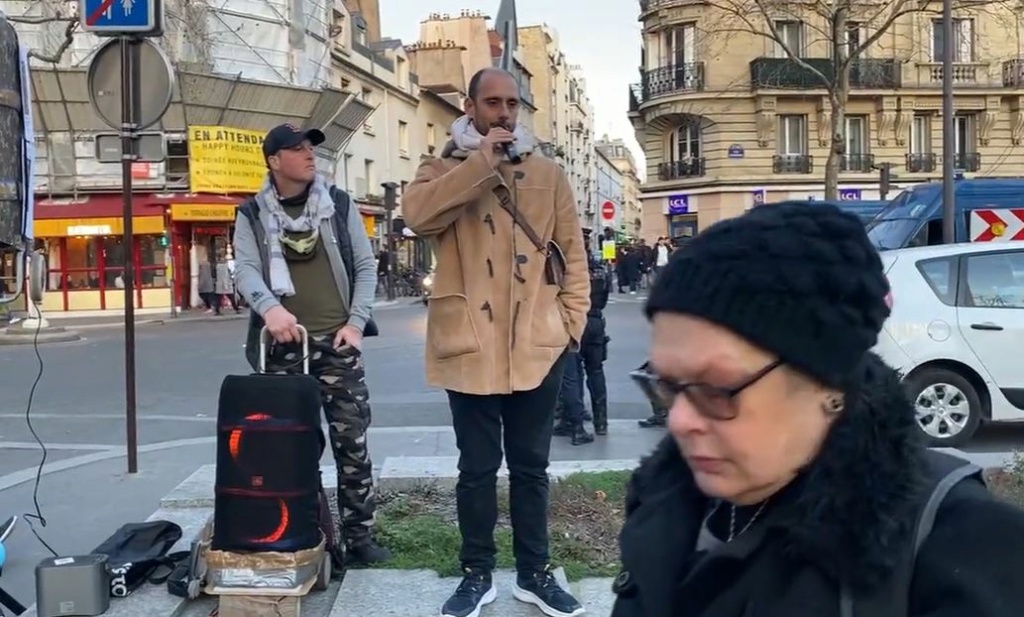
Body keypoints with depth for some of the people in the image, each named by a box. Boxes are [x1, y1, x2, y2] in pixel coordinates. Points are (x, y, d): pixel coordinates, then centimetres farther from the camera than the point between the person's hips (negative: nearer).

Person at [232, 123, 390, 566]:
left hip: (336, 340, 1)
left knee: (352, 439, -1)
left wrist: (356, 322, -4)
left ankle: (359, 535, 8)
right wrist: (269, 307, -30)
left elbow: (365, 265, 7)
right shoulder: (252, 215, 4)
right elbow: (245, 269, -9)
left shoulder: (339, 204, 7)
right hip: (284, 343, 0)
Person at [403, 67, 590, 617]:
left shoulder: (548, 174, 10)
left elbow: (572, 256, 10)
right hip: (470, 346, -1)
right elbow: (417, 213, -17)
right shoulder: (443, 170, 6)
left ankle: (535, 573, 25)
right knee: (477, 467, 8)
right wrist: (482, 160, -16)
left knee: (530, 466, 13)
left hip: (537, 346, 2)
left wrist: (572, 321, 2)